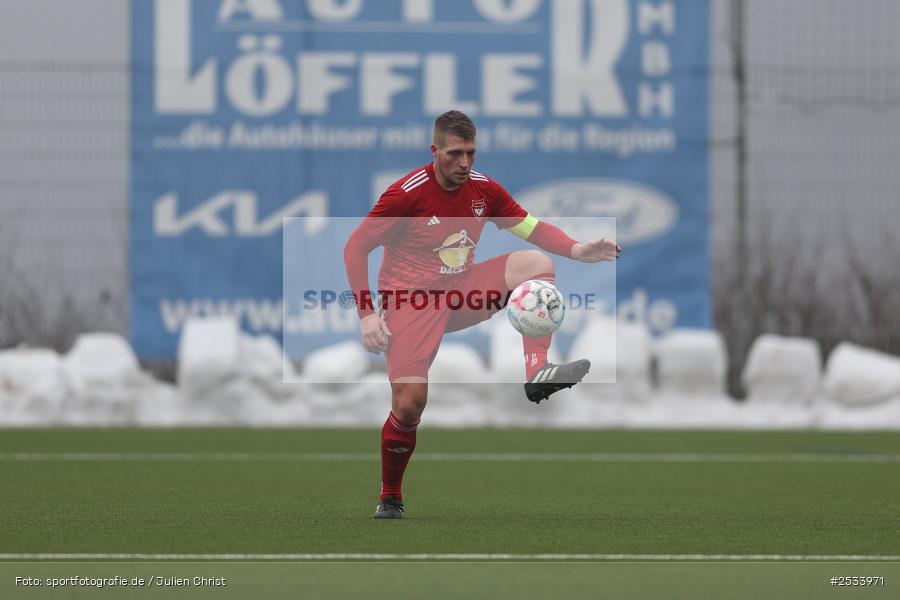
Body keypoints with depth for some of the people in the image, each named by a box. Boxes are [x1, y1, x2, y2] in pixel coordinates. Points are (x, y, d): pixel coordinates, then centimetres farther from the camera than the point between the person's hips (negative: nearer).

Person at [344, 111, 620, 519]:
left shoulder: (483, 189, -1)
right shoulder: (407, 193, -16)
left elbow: (531, 226, 5)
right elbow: (355, 247, -11)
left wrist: (577, 250, -14)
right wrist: (366, 314, -18)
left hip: (462, 292, 5)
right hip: (411, 298, -5)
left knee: (537, 264, -16)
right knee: (409, 405, -16)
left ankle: (537, 372, -27)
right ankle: (390, 498, 7)